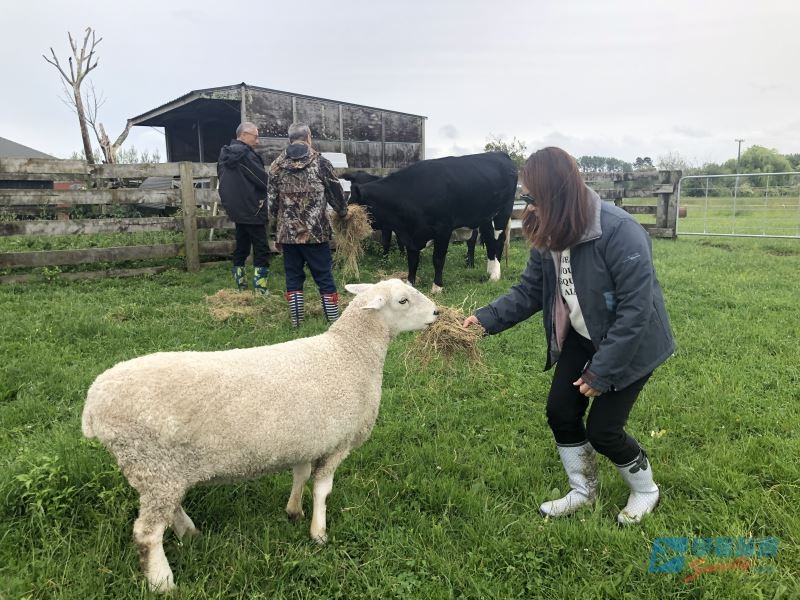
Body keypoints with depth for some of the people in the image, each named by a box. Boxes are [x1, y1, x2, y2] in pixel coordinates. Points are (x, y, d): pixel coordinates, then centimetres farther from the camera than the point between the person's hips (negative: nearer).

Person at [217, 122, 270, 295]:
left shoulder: (224, 154, 10)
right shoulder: (246, 154, -17)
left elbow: (222, 180, 17)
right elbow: (263, 180, -17)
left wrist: (228, 202, 20)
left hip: (235, 208, 9)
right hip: (252, 210, -9)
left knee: (242, 246, 16)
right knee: (261, 249, -4)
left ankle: (240, 283, 20)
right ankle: (260, 288, -7)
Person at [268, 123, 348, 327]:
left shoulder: (276, 166, 4)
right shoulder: (320, 162, -4)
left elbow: (272, 201, 8)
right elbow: (335, 192, 5)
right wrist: (343, 211, 24)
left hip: (288, 233, 2)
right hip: (316, 232, -2)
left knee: (293, 277, 12)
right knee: (324, 277, 4)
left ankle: (296, 322, 15)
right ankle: (333, 321, 8)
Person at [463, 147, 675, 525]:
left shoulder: (620, 233, -32)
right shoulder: (548, 235, -10)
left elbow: (635, 309, -29)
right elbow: (530, 290, -3)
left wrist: (601, 371, -24)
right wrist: (487, 318, -18)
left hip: (631, 342, -7)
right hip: (582, 337, 7)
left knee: (602, 429, -3)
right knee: (560, 412, 6)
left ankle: (645, 490, 29)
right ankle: (583, 491, 31)